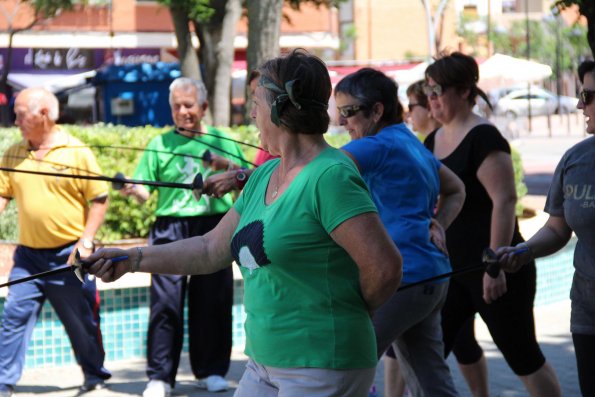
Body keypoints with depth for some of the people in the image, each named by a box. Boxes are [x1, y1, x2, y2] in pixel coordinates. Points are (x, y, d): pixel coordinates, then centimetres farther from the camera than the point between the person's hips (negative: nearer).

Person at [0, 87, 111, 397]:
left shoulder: (77, 152, -6)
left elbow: (99, 199, -4)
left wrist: (86, 241, -10)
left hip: (70, 254, -3)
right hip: (29, 255, 3)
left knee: (82, 319, 9)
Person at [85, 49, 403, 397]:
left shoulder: (331, 177, -17)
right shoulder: (264, 176, 12)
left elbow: (385, 265, -21)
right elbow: (212, 250, 18)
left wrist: (354, 313, -4)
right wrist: (133, 259, 13)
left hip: (321, 368, -9)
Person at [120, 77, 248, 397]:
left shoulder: (222, 142, 9)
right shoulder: (161, 145, 7)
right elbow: (145, 192, 1)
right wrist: (132, 190, -19)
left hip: (214, 228, 1)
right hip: (171, 229, -1)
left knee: (213, 302, 5)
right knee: (166, 302, -5)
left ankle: (211, 370, 19)